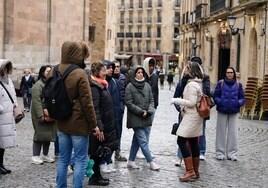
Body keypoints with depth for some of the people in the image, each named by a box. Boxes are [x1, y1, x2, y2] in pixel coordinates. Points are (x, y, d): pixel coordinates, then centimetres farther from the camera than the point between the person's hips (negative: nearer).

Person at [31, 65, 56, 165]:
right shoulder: (38, 85, -12)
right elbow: (36, 102, -19)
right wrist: (41, 115, -23)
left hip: (51, 115, 7)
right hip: (42, 115, -7)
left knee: (49, 134, 11)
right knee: (40, 134, -4)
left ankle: (45, 155, 22)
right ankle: (35, 156, 4)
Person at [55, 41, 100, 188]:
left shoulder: (58, 71, 3)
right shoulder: (80, 74, -16)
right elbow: (87, 103, -15)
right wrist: (94, 125, -8)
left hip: (62, 123, 7)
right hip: (78, 124, -6)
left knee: (63, 159, 13)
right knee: (80, 160, 2)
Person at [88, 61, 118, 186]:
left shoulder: (102, 85, 13)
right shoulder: (94, 87, -17)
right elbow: (94, 110, -23)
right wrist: (99, 128, -25)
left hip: (106, 124, 9)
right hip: (99, 126, -9)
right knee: (97, 152, 1)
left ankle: (97, 175, 24)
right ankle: (94, 178, 12)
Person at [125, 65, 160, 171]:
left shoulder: (147, 85, 8)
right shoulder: (130, 87, -6)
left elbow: (151, 100, 11)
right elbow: (129, 103, -9)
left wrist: (150, 111, -6)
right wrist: (141, 111, -13)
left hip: (147, 118, 5)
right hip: (136, 119, -5)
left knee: (137, 140, 11)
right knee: (143, 141, -6)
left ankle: (131, 161, 21)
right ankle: (151, 162, -1)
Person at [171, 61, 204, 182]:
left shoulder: (191, 84, -17)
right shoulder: (198, 83, 14)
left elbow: (191, 103, -20)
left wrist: (176, 100, -14)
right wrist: (183, 107, 20)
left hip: (191, 116, -10)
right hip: (195, 116, 10)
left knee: (181, 141, -9)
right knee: (193, 142, 12)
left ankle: (190, 171, -11)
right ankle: (195, 171, 17)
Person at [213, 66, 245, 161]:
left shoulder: (238, 84, 5)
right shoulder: (221, 83, 0)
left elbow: (242, 98, 7)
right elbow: (215, 96, 0)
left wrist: (238, 103, -12)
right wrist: (220, 102, -16)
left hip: (234, 112, 1)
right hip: (222, 111, -1)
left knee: (233, 132, 2)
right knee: (221, 132, 4)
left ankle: (232, 153, 12)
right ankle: (220, 153, 14)